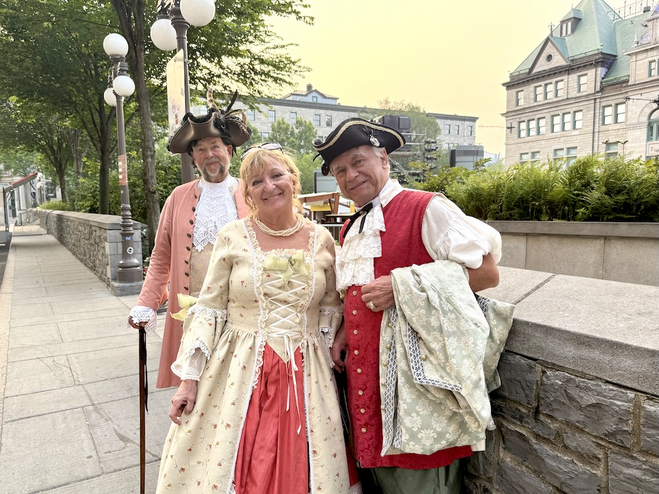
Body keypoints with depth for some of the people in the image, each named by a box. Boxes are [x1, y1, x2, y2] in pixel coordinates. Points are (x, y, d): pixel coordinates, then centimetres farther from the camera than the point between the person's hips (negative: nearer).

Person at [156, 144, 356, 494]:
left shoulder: (322, 240, 2)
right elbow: (208, 310, -2)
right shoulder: (233, 237, -4)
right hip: (240, 372, -1)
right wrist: (189, 378, -5)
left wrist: (327, 347, 2)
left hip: (305, 376, 2)